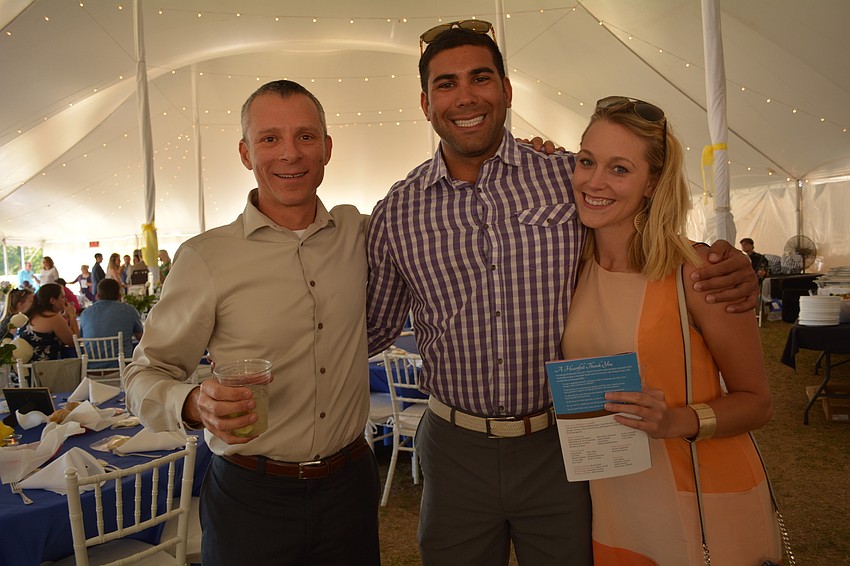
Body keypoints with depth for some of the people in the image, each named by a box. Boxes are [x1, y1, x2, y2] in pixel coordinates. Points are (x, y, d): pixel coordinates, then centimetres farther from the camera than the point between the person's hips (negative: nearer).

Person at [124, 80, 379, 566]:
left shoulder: (358, 232, -1)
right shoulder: (204, 258, -11)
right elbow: (146, 374, -4)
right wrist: (195, 405, -26)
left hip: (350, 487, 3)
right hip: (250, 498, -2)